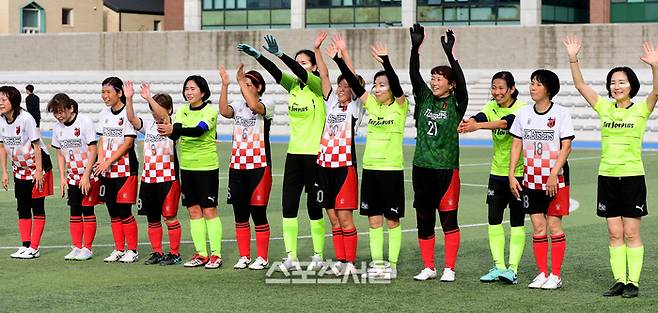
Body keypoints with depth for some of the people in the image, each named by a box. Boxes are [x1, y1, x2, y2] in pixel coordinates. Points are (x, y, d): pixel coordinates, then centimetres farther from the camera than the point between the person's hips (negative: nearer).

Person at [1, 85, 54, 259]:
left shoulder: (26, 119, -21)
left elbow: (36, 145, -17)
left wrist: (38, 171, -17)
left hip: (37, 166, -7)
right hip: (19, 169, 7)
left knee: (37, 206, -3)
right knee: (22, 207, 6)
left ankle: (34, 248, -2)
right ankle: (25, 246, 9)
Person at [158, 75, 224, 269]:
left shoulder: (210, 111, -9)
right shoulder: (182, 111, 8)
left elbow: (198, 130, -27)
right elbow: (176, 134, -6)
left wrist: (174, 129, -40)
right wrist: (169, 132, -30)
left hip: (207, 166, -6)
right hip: (187, 166, 6)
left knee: (209, 210, -4)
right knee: (194, 210, 7)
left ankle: (215, 255, 0)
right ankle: (201, 254, 12)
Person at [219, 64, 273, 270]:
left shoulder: (267, 105, -4)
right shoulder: (238, 105, 11)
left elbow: (255, 106, -26)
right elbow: (224, 111, -10)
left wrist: (241, 81, -22)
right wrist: (225, 85, -16)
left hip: (259, 166, -5)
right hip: (237, 166, 5)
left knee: (258, 213, -3)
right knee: (240, 214, 7)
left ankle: (262, 258, 4)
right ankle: (244, 256, 14)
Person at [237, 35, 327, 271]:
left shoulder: (318, 85, -8)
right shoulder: (293, 85, 8)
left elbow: (302, 74, -26)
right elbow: (275, 72, -8)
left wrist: (279, 53, -40)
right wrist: (257, 56, -26)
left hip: (314, 154, -6)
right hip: (294, 154, 6)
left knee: (314, 206, 1)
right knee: (288, 205, 0)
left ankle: (318, 256, 12)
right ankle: (290, 257, 4)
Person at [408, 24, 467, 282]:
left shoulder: (456, 103, -3)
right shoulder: (425, 98, 7)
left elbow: (461, 82, -20)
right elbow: (414, 75, -4)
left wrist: (450, 53, -30)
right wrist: (415, 48, -17)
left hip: (446, 168, -5)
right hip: (421, 167, 5)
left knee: (448, 219, -1)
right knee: (424, 219, 8)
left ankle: (449, 269, 6)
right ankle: (428, 268, 17)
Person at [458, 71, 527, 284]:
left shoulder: (521, 108, -13)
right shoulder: (492, 107, 3)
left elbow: (505, 122, -31)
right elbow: (479, 117, -16)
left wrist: (478, 126, -45)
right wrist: (467, 123, -40)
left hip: (518, 173, -6)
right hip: (497, 173, 6)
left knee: (517, 222, -1)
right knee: (494, 220, 5)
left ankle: (512, 268, 1)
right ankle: (498, 266, 13)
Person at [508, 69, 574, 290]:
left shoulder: (561, 114, -6)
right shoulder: (523, 114, 6)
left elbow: (566, 147, -9)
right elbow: (516, 145, 9)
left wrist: (554, 174, -18)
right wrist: (511, 174, 1)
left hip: (555, 178, -4)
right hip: (531, 178, 4)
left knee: (554, 224, -2)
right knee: (538, 226, 5)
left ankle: (555, 275, 4)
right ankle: (542, 274, 12)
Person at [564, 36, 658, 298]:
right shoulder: (605, 108, 7)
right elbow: (580, 85, 1)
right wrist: (573, 59, -11)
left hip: (632, 176, -4)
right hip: (607, 176, 4)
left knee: (631, 233, -1)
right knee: (614, 233, 6)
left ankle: (633, 282, 3)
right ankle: (619, 281, 11)